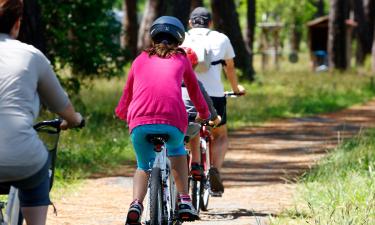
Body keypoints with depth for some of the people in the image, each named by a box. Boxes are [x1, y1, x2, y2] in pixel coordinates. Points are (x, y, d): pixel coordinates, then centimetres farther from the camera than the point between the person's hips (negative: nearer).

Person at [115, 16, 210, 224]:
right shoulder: (181, 59, 23)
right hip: (173, 121, 0)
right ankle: (184, 201, 23)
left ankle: (136, 204, -2)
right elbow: (195, 91, 34)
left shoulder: (141, 59, 25)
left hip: (140, 123, 0)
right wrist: (204, 114, 52)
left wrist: (122, 113, 54)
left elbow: (127, 94, 33)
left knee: (144, 166, 25)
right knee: (177, 150, 34)